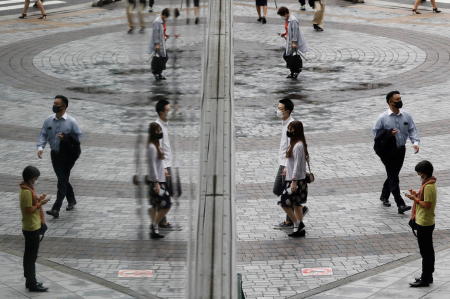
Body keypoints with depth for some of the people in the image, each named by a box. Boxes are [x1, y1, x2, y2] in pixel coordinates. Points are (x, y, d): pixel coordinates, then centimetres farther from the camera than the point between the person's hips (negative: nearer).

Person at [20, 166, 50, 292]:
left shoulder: (27, 189, 9)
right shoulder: (27, 192, -21)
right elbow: (29, 210, -23)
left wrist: (38, 199, 4)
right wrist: (40, 203, -17)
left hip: (29, 228, 10)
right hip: (32, 228, -10)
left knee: (29, 256, 16)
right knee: (32, 257, -4)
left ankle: (30, 281, 24)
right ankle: (32, 284, 1)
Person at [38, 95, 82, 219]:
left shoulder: (71, 122, -11)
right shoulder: (49, 120, 1)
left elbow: (78, 137, -6)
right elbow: (43, 134, 0)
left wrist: (65, 137, -22)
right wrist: (40, 147, -17)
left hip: (68, 154, -5)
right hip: (55, 153, 5)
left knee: (62, 180, -10)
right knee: (63, 179, 16)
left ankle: (56, 209, -13)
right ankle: (71, 201, 38)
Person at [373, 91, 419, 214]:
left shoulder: (406, 116, 1)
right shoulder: (383, 118, -10)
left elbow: (412, 129, 3)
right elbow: (376, 132, -4)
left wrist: (415, 142, -14)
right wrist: (389, 133, -21)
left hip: (400, 150, 5)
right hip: (387, 151, -5)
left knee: (393, 175, 18)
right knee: (393, 178, -9)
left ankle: (384, 196, 40)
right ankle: (400, 205, -13)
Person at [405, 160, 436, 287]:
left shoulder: (428, 187, -22)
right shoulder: (430, 184, 9)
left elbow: (427, 205, -24)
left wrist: (415, 199, -16)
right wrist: (417, 195, 7)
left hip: (424, 224, -10)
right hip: (427, 223, 10)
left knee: (425, 252, -4)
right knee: (428, 251, 16)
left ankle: (425, 279, 2)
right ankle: (428, 276, 24)